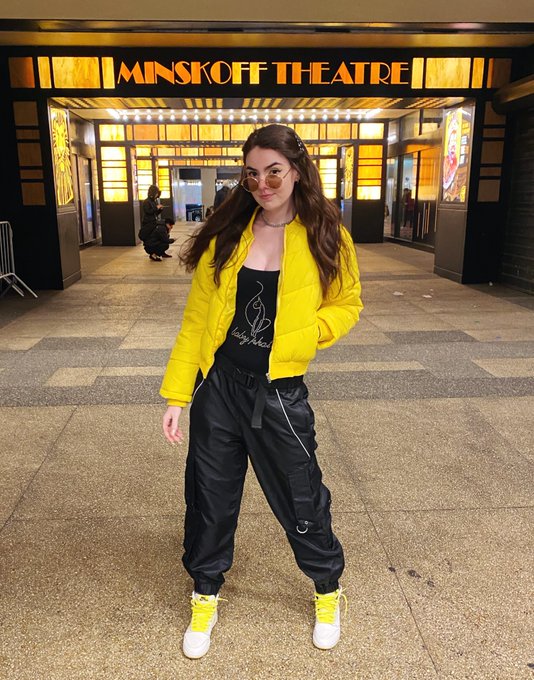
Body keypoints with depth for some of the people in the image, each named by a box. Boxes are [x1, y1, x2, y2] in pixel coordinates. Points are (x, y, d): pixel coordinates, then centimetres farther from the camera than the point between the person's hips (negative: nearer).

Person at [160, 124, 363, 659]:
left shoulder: (324, 237, -3)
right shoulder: (227, 234, 0)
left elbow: (347, 304, 8)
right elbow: (197, 317, 0)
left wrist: (303, 334, -13)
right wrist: (177, 395, -3)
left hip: (279, 393, -1)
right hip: (218, 386, 2)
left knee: (299, 497, 12)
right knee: (209, 495, 14)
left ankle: (327, 589, 42)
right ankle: (206, 595, 41)